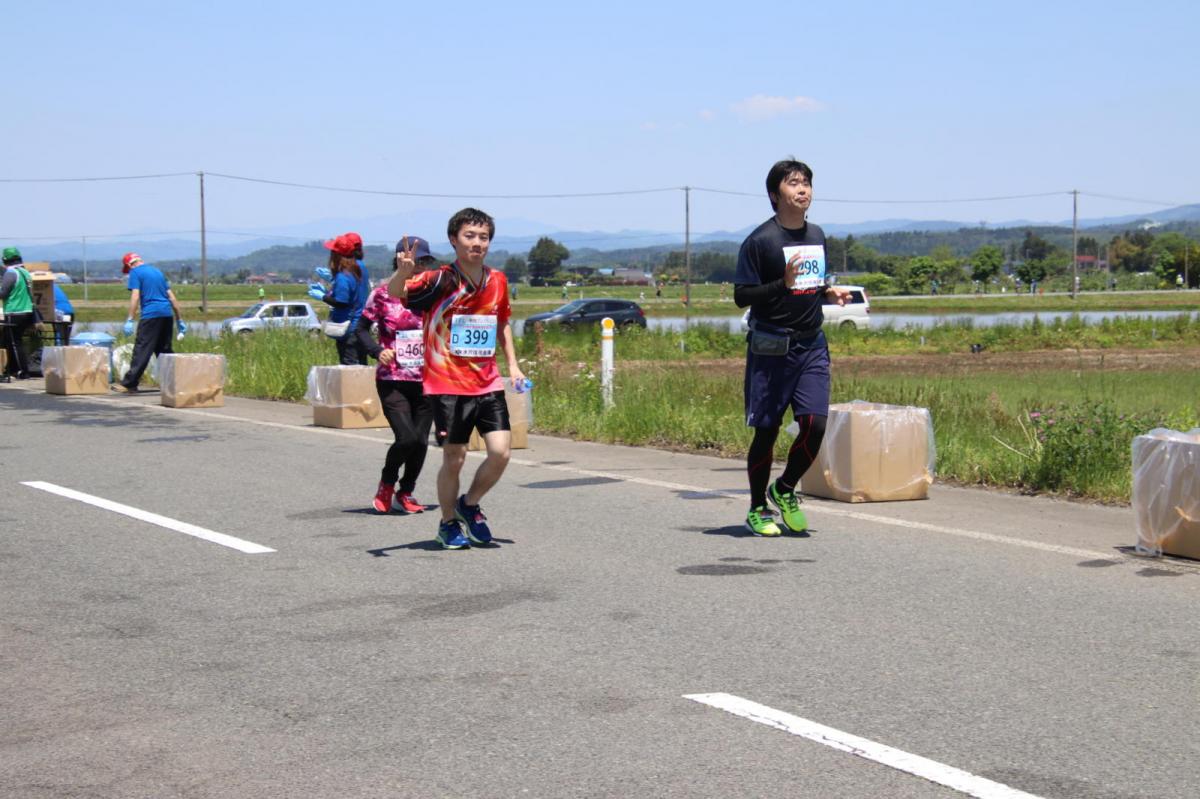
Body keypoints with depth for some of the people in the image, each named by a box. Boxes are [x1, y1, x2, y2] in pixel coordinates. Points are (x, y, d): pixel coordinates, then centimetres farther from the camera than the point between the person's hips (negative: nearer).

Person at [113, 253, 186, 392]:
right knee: (165, 350, 13)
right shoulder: (157, 271, 23)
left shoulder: (135, 272, 2)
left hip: (151, 315, -6)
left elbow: (135, 296, -11)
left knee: (142, 350, -8)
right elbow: (172, 298, 21)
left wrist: (129, 320, -13)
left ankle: (129, 384, -10)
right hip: (167, 315, 6)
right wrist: (179, 320, 24)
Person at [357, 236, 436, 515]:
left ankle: (405, 493, 25)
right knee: (406, 437, -15)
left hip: (425, 380, 4)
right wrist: (377, 351, -13)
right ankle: (387, 483, 14)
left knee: (421, 440, 3)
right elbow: (362, 329, 4)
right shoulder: (383, 294, -3)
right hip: (392, 380, -4)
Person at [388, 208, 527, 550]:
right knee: (454, 459, 2)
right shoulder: (440, 281, -11)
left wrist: (512, 364, 12)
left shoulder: (497, 281, 5)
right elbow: (396, 293, -25)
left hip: (488, 383, 4)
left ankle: (470, 505, 21)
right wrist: (403, 271, -46)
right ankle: (449, 523, 24)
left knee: (500, 452, -6)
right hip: (448, 385, -4)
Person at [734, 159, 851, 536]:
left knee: (815, 423, -6)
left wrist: (831, 292, 5)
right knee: (766, 430, 2)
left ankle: (784, 490, 18)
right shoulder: (760, 240, -9)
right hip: (771, 346, -5)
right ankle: (757, 509, 17)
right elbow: (741, 296, -11)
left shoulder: (817, 236, 12)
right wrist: (783, 284, -23)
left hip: (812, 345, 5)